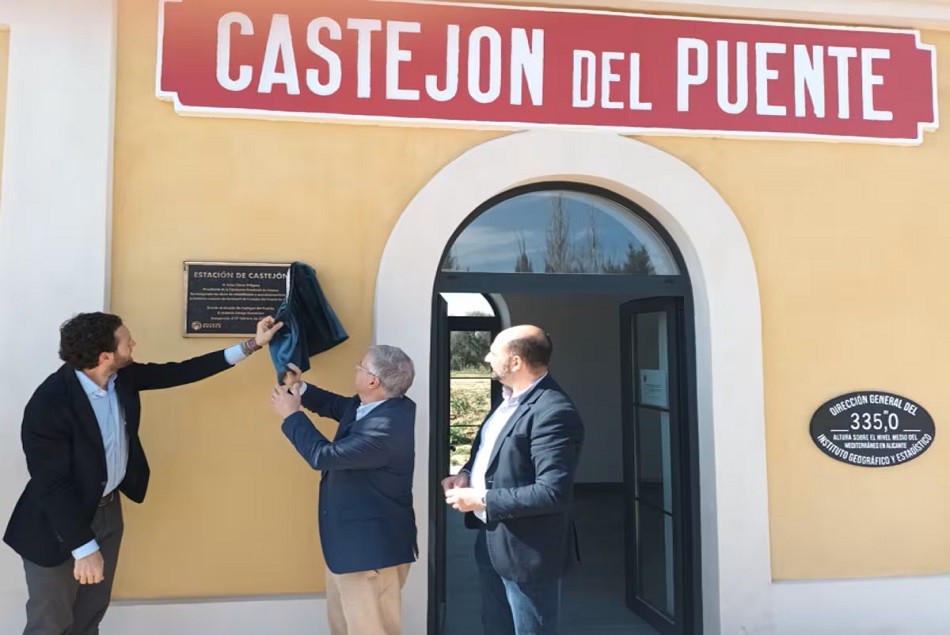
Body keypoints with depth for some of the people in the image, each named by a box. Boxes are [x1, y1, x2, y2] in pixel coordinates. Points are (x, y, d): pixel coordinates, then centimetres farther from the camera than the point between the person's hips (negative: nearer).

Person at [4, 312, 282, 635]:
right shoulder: (49, 404, -29)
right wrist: (84, 548, -24)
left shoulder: (122, 376, -10)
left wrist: (251, 345, -4)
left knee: (93, 609, 22)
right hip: (59, 523, -6)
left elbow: (178, 372, -2)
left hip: (108, 509, 6)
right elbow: (53, 484, -26)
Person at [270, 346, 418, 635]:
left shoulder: (387, 426, -32)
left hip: (371, 547, -10)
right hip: (351, 539, 10)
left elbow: (323, 455, -29)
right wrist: (299, 387, 7)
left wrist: (292, 415, -16)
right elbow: (335, 406, 20)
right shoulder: (367, 405, -1)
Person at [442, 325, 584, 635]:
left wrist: (482, 500, -23)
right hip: (490, 540, 9)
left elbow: (553, 492, -30)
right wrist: (467, 474, -2)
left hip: (526, 550, -9)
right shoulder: (509, 397, 5)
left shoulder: (554, 411, -26)